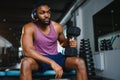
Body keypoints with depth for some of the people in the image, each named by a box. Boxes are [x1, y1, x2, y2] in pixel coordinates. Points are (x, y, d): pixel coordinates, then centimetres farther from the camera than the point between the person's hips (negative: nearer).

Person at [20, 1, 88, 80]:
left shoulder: (57, 26, -1)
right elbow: (27, 50, -26)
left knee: (80, 62, -21)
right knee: (26, 62, -38)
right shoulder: (29, 28, -13)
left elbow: (63, 42, 18)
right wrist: (51, 62, -36)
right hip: (40, 59, -3)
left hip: (56, 57, 3)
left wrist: (69, 43, -9)